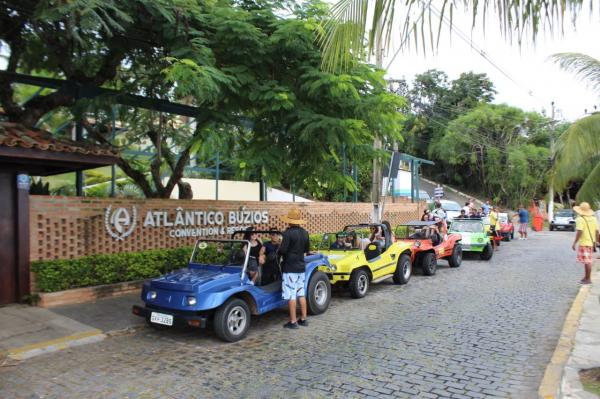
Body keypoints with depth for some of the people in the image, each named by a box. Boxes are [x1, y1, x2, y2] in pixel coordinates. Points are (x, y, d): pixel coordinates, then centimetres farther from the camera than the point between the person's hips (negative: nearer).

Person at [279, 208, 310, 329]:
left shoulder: (288, 233, -17)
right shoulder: (304, 233, 5)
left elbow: (282, 250, -19)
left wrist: (279, 252, 1)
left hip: (290, 268, -7)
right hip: (301, 267, 7)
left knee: (291, 295, -1)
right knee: (301, 294, 14)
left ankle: (293, 322, 3)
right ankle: (303, 319, 21)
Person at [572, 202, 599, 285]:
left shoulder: (580, 219, -12)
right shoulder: (593, 219, 9)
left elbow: (579, 232, -19)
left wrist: (574, 243, -15)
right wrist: (595, 242, 17)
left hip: (583, 243, -7)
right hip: (591, 242, 7)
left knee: (587, 261, -3)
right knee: (587, 261, 17)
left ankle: (588, 279, 2)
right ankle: (586, 277, 24)